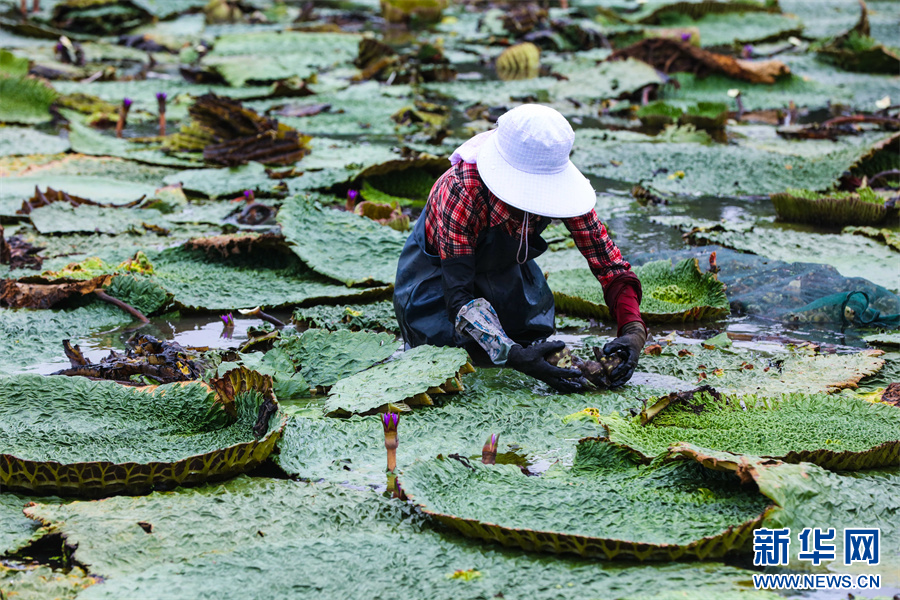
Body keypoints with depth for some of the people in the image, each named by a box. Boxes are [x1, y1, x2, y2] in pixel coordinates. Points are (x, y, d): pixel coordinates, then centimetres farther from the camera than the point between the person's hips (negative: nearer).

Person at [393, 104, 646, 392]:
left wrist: (633, 330, -38)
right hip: (439, 274, -4)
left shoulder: (559, 188, -28)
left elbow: (607, 260, -21)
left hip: (505, 271, 4)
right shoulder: (462, 190, -41)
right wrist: (513, 355, -53)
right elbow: (459, 298, -40)